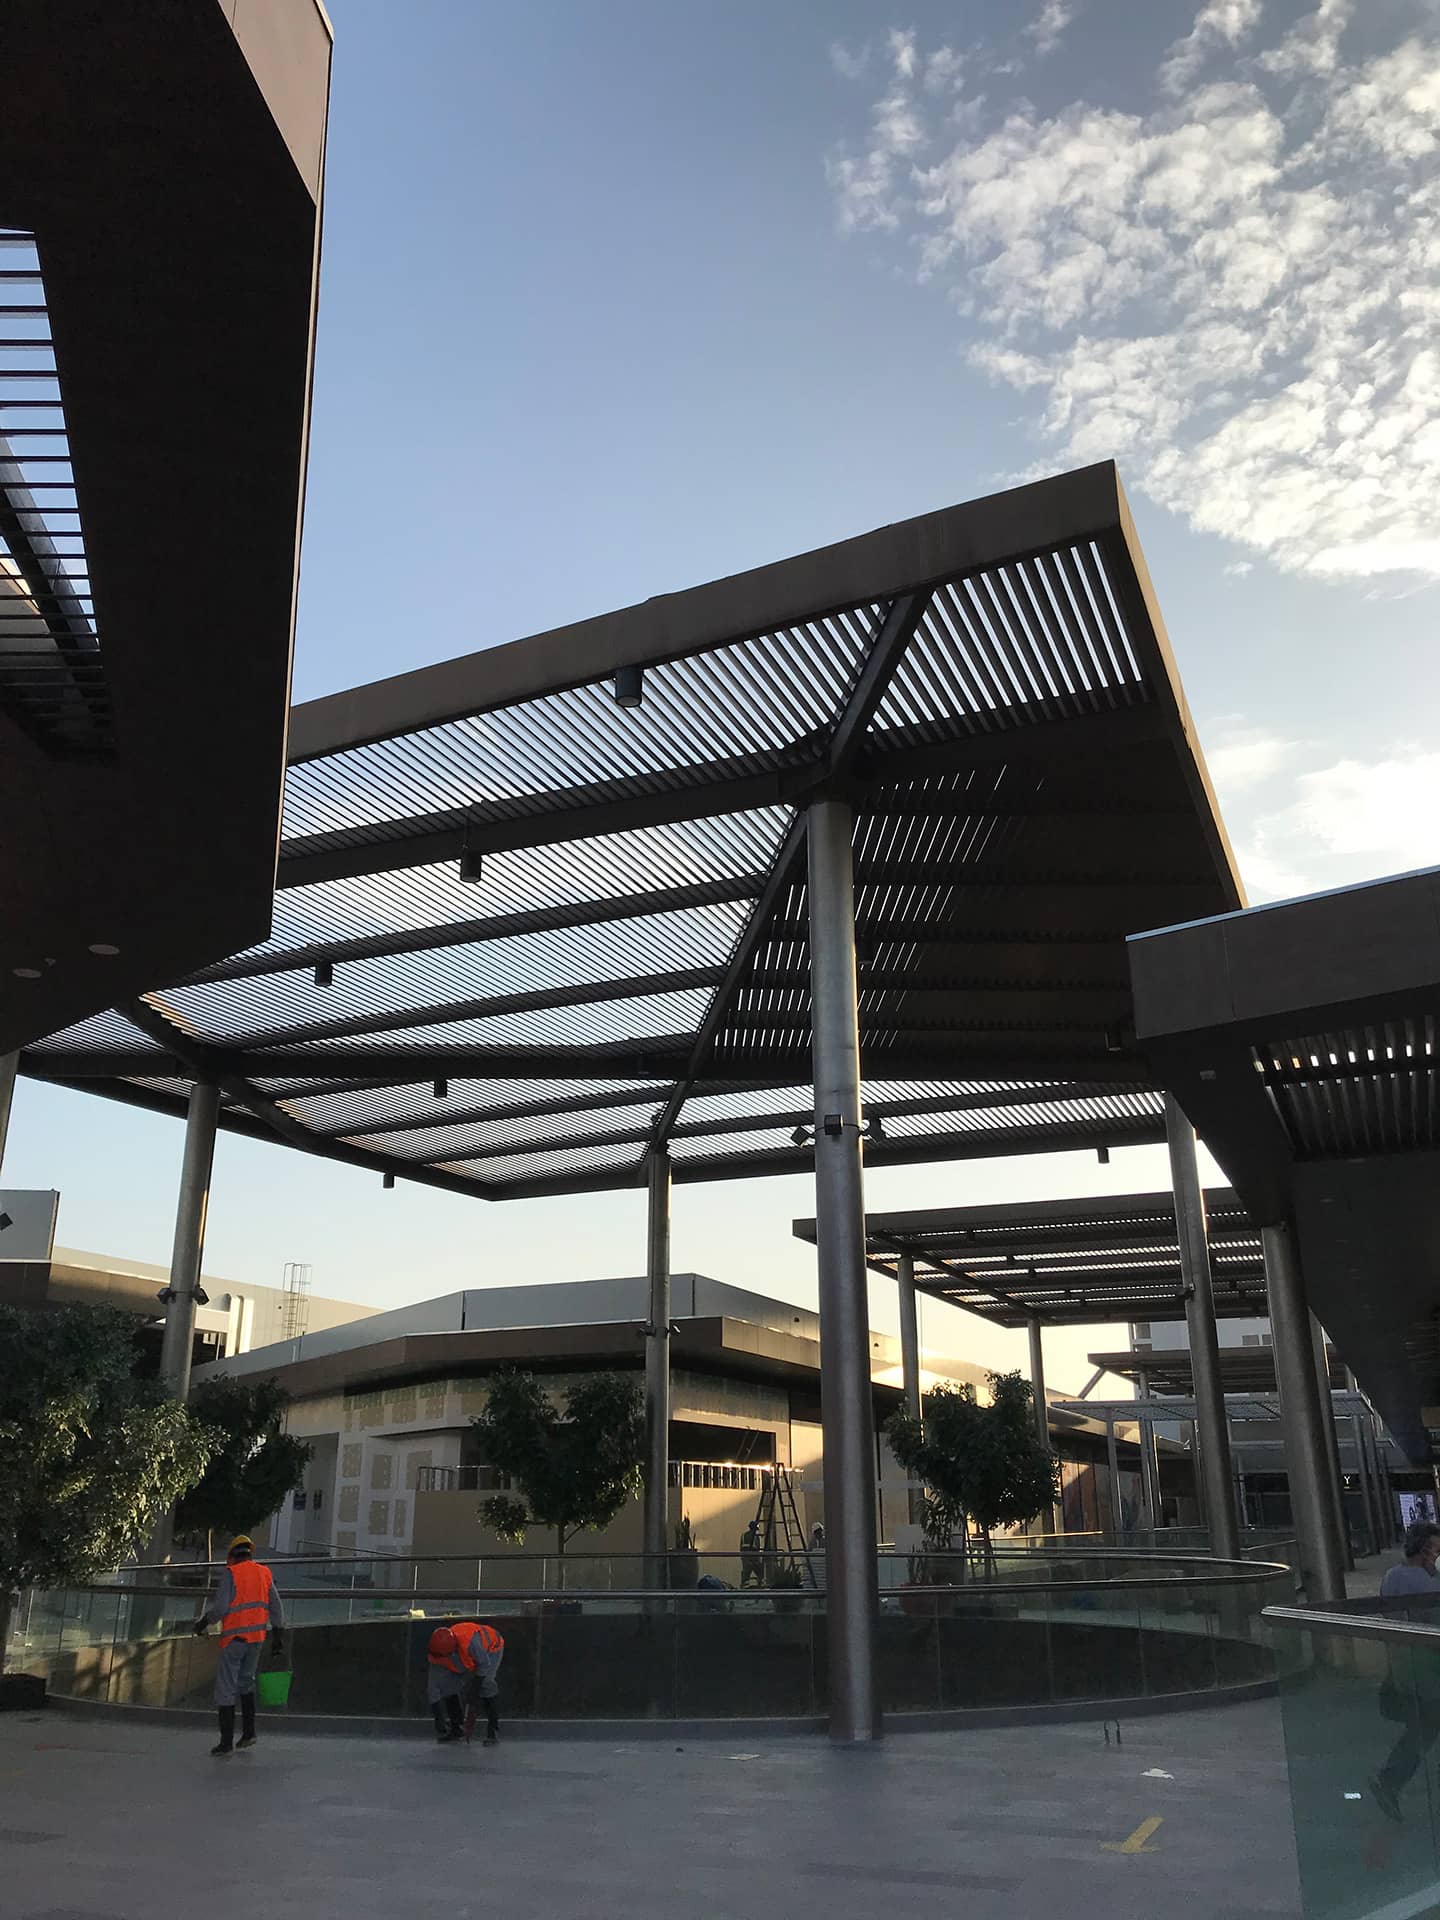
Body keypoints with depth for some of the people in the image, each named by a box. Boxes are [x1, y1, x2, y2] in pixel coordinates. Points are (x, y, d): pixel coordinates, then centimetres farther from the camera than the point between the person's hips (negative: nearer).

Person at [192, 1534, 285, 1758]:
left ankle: (226, 1743, 3)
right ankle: (248, 1733, 20)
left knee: (226, 1688, 2)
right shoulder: (265, 1573, 9)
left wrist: (203, 1622, 2)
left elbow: (220, 1607, -15)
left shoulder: (231, 1573, -8)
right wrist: (278, 1636, 14)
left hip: (234, 1638, -6)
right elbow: (276, 1607, 9)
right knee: (246, 1681, 22)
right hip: (257, 1636, 6)